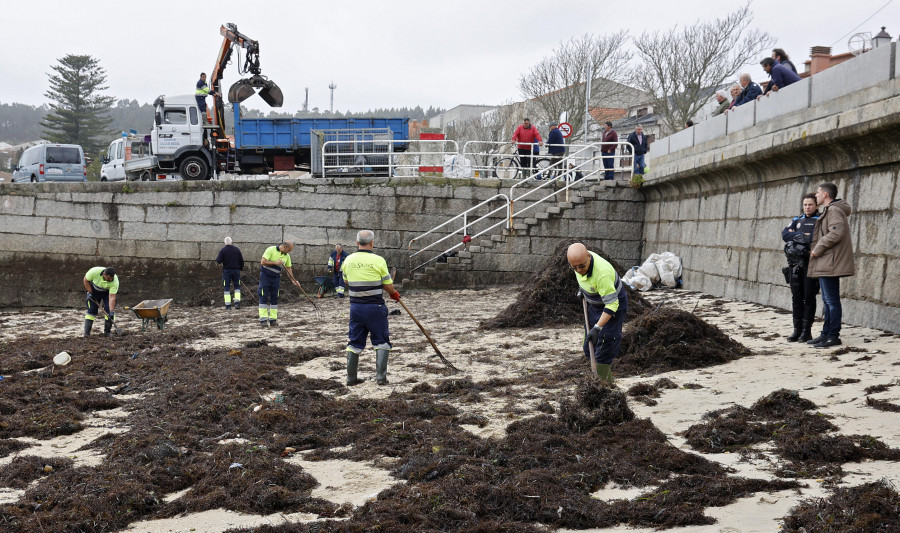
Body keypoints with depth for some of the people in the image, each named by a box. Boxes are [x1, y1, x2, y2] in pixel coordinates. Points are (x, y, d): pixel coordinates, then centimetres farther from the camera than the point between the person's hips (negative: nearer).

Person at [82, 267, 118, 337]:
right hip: (94, 291, 0)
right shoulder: (95, 271, -36)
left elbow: (112, 297, -35)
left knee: (109, 310, -14)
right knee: (91, 310, -7)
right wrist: (90, 293, -17)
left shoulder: (115, 281, -36)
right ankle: (86, 332, -5)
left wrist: (112, 311, -42)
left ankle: (107, 332, -4)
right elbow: (86, 280, -15)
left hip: (108, 292, 0)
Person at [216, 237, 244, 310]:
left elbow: (218, 261, -10)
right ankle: (237, 302, -5)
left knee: (227, 288, 3)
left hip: (226, 270, -2)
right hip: (236, 270, 2)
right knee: (237, 287, 10)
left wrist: (217, 258, 12)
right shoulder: (237, 249, 2)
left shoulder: (222, 250, -6)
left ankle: (228, 305, -1)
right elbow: (241, 261, 4)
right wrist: (241, 268, 18)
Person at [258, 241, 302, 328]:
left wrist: (293, 280, 2)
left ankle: (273, 319, 6)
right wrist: (275, 263, -21)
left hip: (276, 278, 5)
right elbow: (262, 262, -19)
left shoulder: (287, 256, 4)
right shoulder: (271, 250, -13)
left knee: (274, 298, 3)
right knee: (264, 297, -7)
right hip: (265, 276, -5)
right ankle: (263, 319, -7)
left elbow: (288, 269, 12)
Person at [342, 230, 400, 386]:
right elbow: (389, 287, -6)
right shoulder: (378, 260, -11)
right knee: (381, 342, 8)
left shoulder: (348, 260, 2)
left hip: (355, 307, 4)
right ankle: (381, 377, 3)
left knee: (354, 343, 13)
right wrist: (395, 294, 14)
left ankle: (351, 378, 17)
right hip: (375, 307, -4)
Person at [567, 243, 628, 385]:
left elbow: (611, 304, -35)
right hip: (594, 304, 8)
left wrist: (597, 328, -38)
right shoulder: (581, 258, -16)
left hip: (613, 305, -8)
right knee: (589, 349, 12)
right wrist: (581, 287, 12)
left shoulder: (602, 273, -39)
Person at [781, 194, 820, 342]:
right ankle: (797, 329, 10)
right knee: (796, 297, 5)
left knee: (809, 297, -3)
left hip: (810, 264, -4)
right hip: (795, 264, 4)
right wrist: (804, 235, -10)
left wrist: (796, 236, -10)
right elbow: (785, 234, 1)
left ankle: (807, 330, 2)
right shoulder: (797, 220, 17)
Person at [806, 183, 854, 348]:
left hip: (830, 263, -11)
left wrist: (817, 249, -18)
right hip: (824, 264, 11)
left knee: (831, 300, -7)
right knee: (827, 300, 14)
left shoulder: (834, 210, -12)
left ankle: (834, 336, -4)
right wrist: (816, 249, 13)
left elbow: (836, 233, -25)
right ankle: (826, 334, 19)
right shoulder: (828, 211, 20)